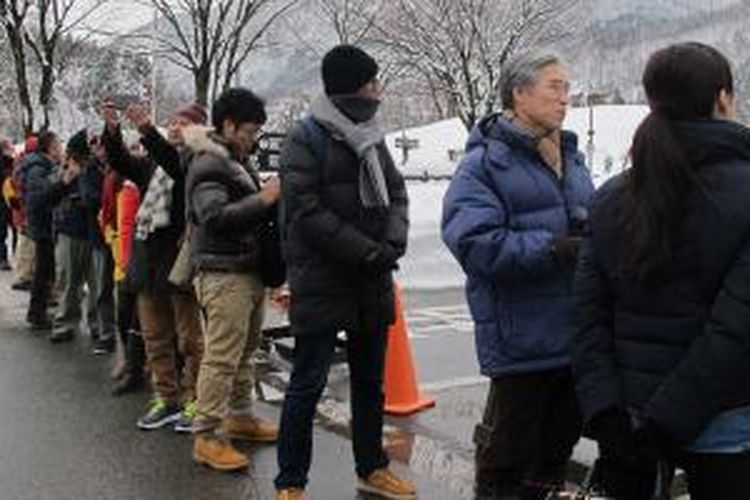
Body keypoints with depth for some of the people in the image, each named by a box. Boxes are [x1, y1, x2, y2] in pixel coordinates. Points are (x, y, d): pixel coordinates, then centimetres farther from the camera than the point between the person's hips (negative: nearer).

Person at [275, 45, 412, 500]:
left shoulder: (372, 137, 13)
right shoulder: (307, 138, -8)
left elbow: (396, 192, 11)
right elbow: (306, 210, -16)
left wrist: (394, 242, -9)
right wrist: (367, 252, -18)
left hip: (372, 282, 7)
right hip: (322, 282, -7)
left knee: (371, 380, 16)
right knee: (309, 383, -1)